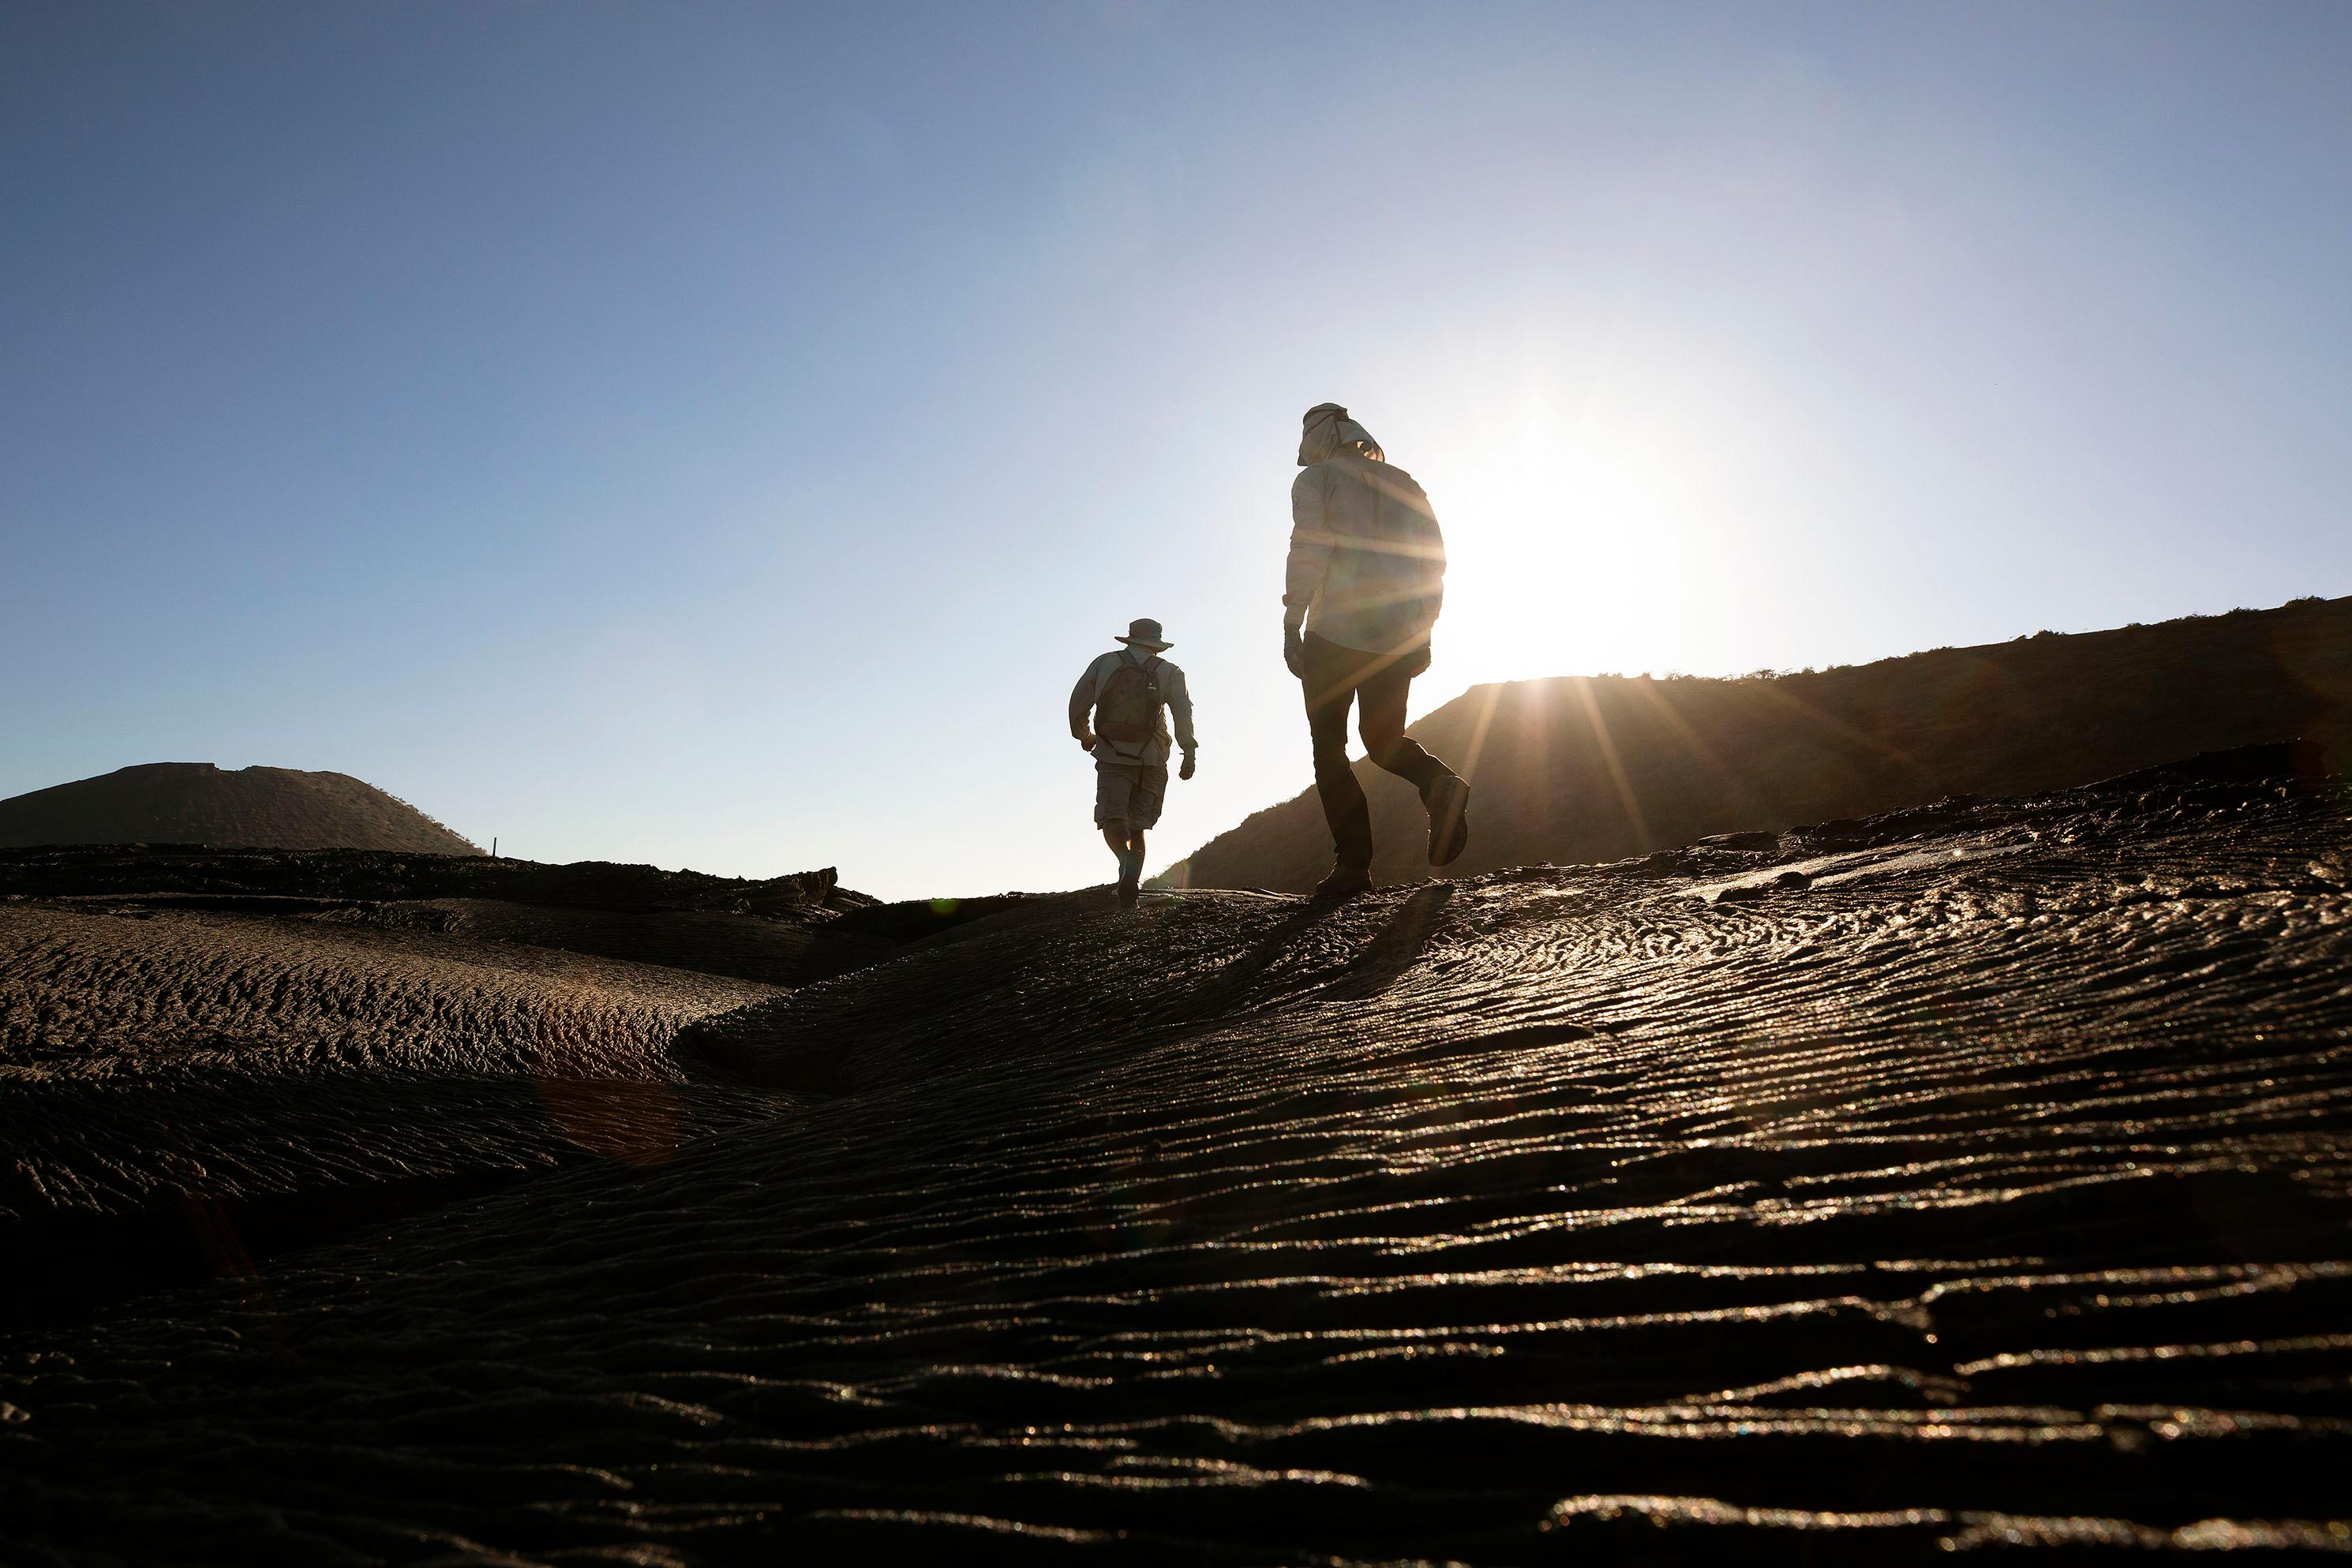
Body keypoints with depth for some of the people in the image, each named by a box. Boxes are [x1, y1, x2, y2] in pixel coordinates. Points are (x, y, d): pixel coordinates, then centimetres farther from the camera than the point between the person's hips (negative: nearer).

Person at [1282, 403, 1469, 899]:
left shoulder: (1315, 480, 3)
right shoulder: (1403, 484, 18)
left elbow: (1307, 552, -11)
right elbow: (1434, 559, 13)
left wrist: (1291, 626, -11)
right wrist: (1421, 631, 16)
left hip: (1336, 633, -5)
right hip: (1398, 638, 5)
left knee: (1329, 746, 3)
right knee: (1383, 737, 17)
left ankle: (1353, 862, -8)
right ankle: (1439, 782, -15)